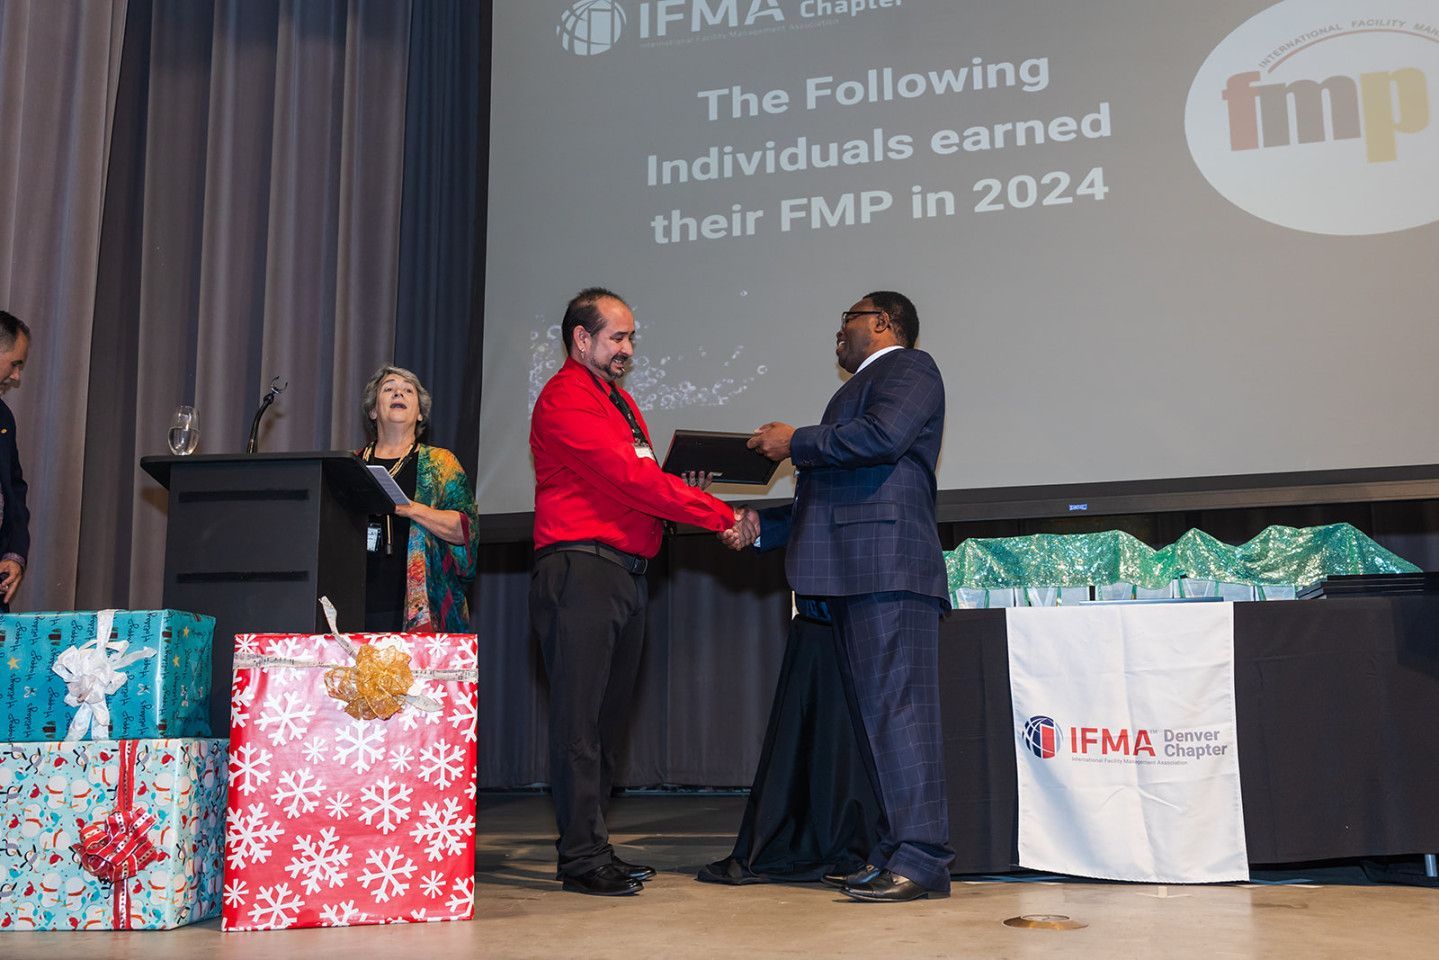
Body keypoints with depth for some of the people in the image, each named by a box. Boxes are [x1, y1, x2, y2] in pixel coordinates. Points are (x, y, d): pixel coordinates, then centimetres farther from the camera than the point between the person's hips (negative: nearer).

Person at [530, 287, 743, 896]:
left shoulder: (619, 401, 24)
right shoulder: (566, 399, -7)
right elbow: (630, 477, -17)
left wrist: (680, 493, 0)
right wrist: (720, 516, -16)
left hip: (627, 573, 9)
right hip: (580, 570, -9)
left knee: (608, 719, 10)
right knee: (579, 720, -6)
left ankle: (592, 850, 17)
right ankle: (582, 857, -1)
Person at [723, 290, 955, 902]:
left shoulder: (908, 367, 5)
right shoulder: (859, 389, 31)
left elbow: (882, 436, -17)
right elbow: (826, 499, 28)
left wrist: (796, 442, -6)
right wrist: (760, 526, 16)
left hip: (888, 567, -10)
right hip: (853, 575, 10)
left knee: (897, 708, -12)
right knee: (875, 713, 9)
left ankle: (922, 859, -11)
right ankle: (894, 854, 14)